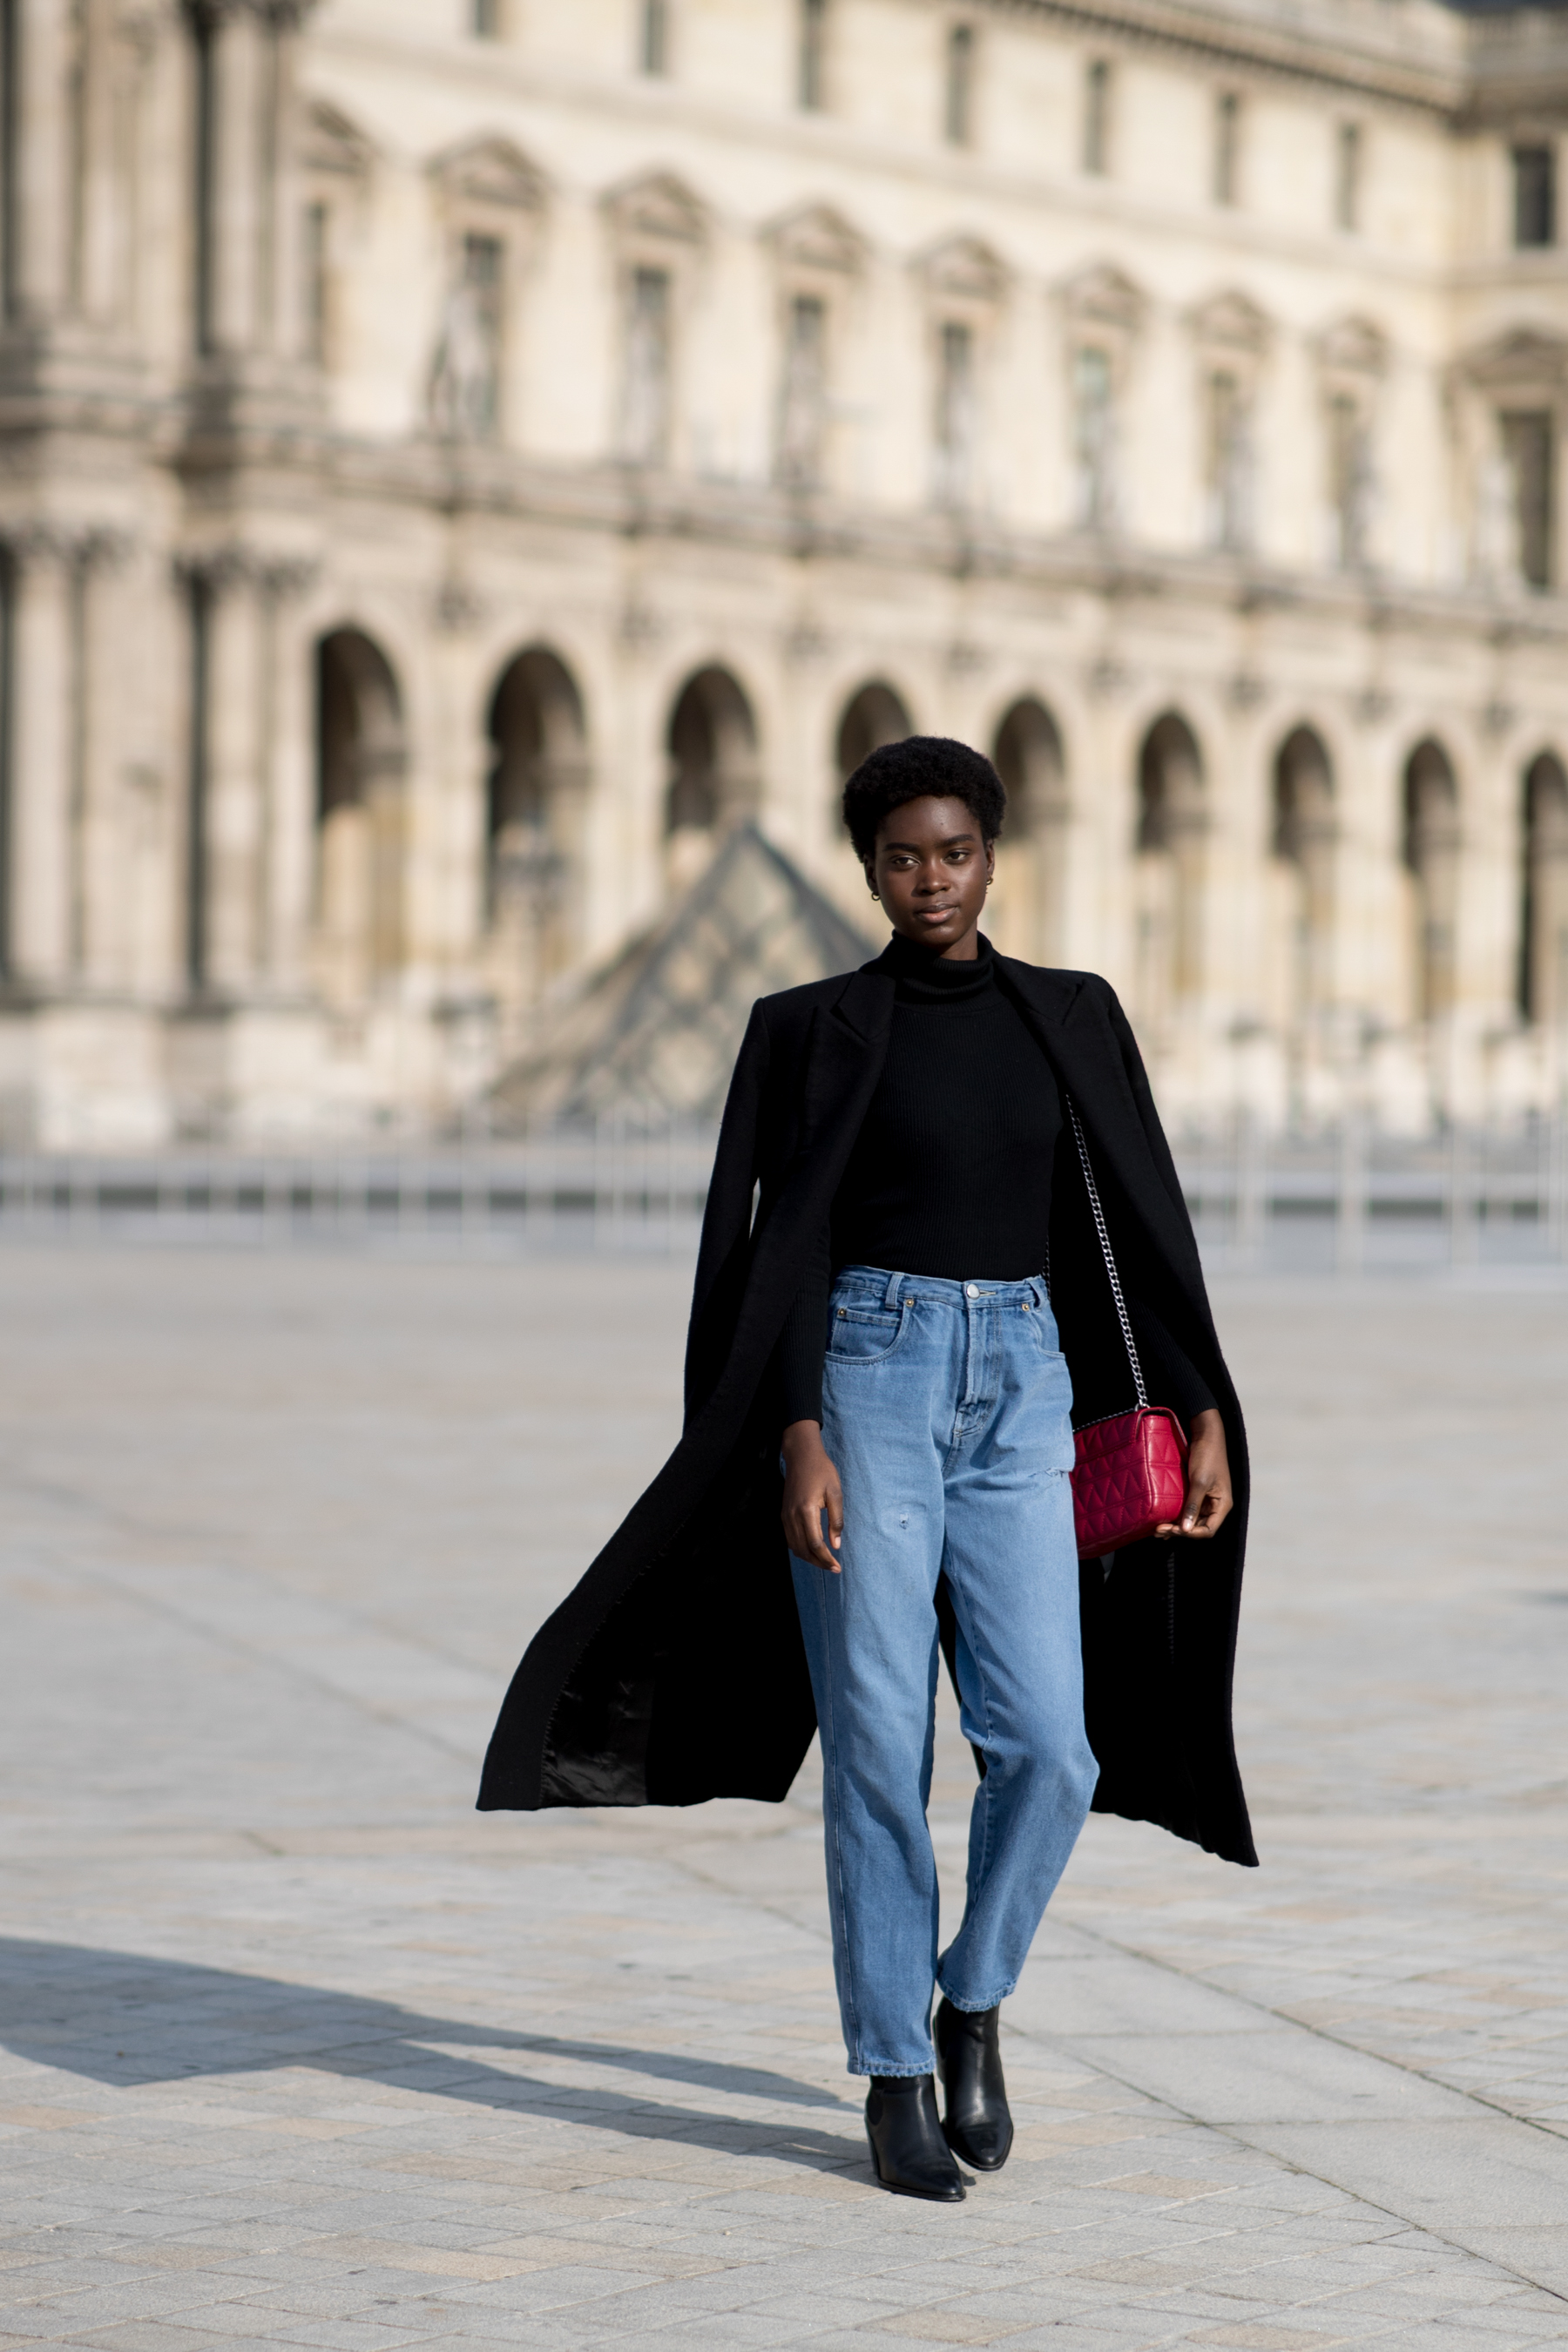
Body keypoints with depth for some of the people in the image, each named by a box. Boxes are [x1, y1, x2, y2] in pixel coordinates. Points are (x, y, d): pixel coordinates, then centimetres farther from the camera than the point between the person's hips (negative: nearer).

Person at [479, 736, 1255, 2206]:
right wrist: (798, 1439, -16)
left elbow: (1144, 1222, 9)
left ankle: (972, 2003, 17)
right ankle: (896, 2080, 6)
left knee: (1048, 1747, -8)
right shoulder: (817, 1030, 2)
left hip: (1022, 1387, 3)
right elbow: (787, 1241, -5)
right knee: (878, 1745, -5)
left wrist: (1207, 1412, 1)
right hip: (871, 1376, -3)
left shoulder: (1070, 1018, 10)